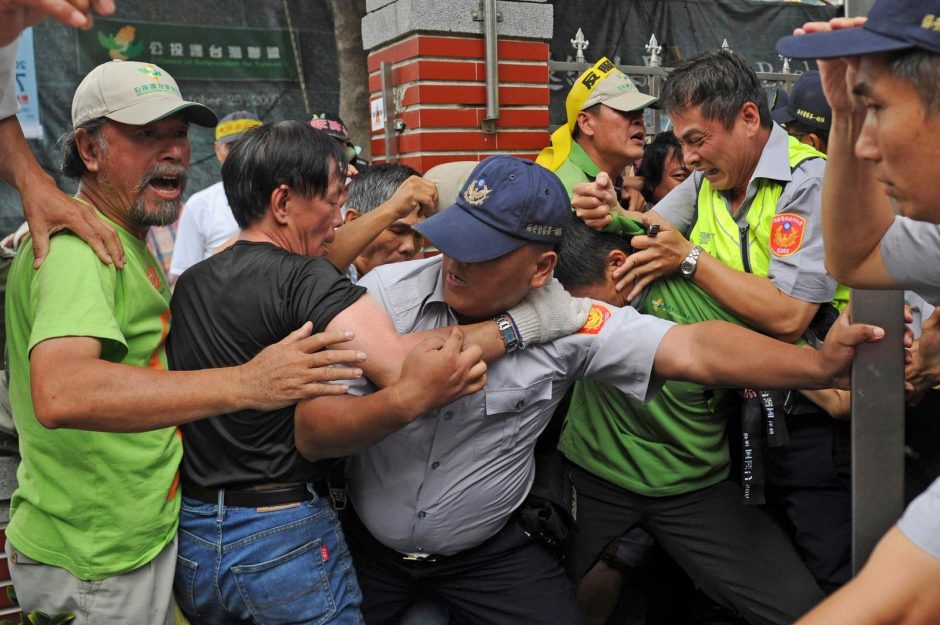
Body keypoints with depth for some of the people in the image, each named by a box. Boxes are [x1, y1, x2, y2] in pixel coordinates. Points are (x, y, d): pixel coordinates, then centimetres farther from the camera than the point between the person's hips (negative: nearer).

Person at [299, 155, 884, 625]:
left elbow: (694, 350, -25)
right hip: (368, 544, 1)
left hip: (490, 551, 0)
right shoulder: (387, 292, -18)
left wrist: (820, 364, -36)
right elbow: (314, 432, -20)